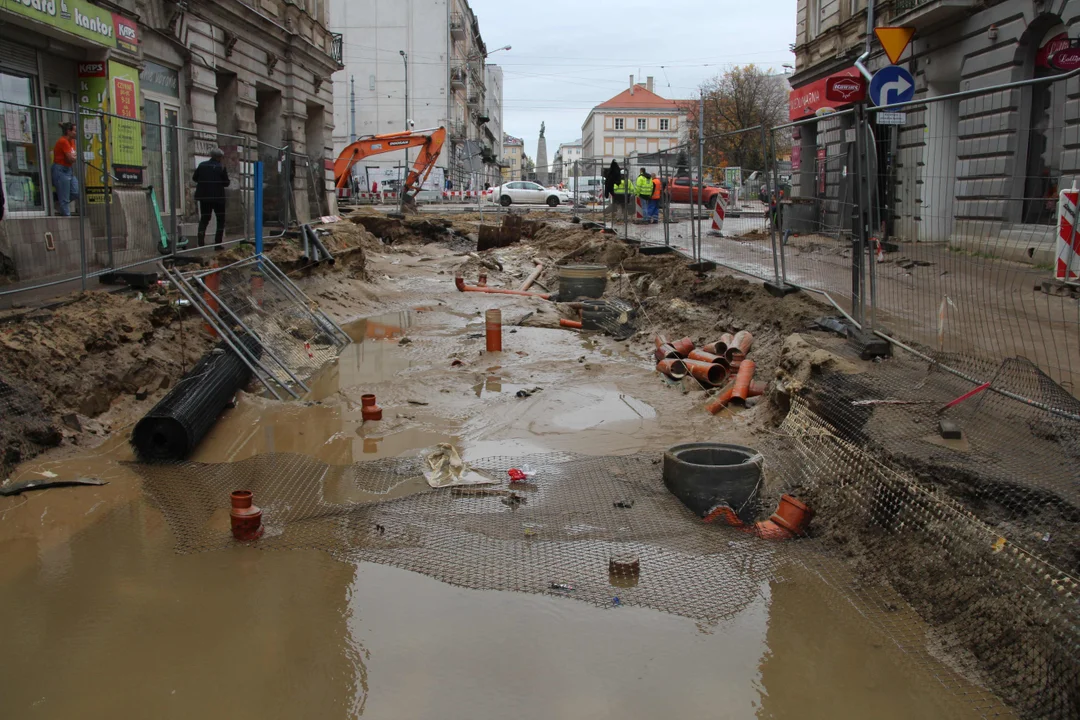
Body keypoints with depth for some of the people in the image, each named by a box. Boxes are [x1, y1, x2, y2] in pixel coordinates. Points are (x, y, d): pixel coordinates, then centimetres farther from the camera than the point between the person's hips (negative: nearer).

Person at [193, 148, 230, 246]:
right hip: (218, 197, -3)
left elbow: (194, 178, 7)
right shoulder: (221, 167, -9)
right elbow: (226, 183, -7)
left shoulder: (202, 165, 1)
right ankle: (217, 242, 1)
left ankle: (201, 242, -1)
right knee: (221, 220, 9)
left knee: (204, 220, 11)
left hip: (204, 197, 3)